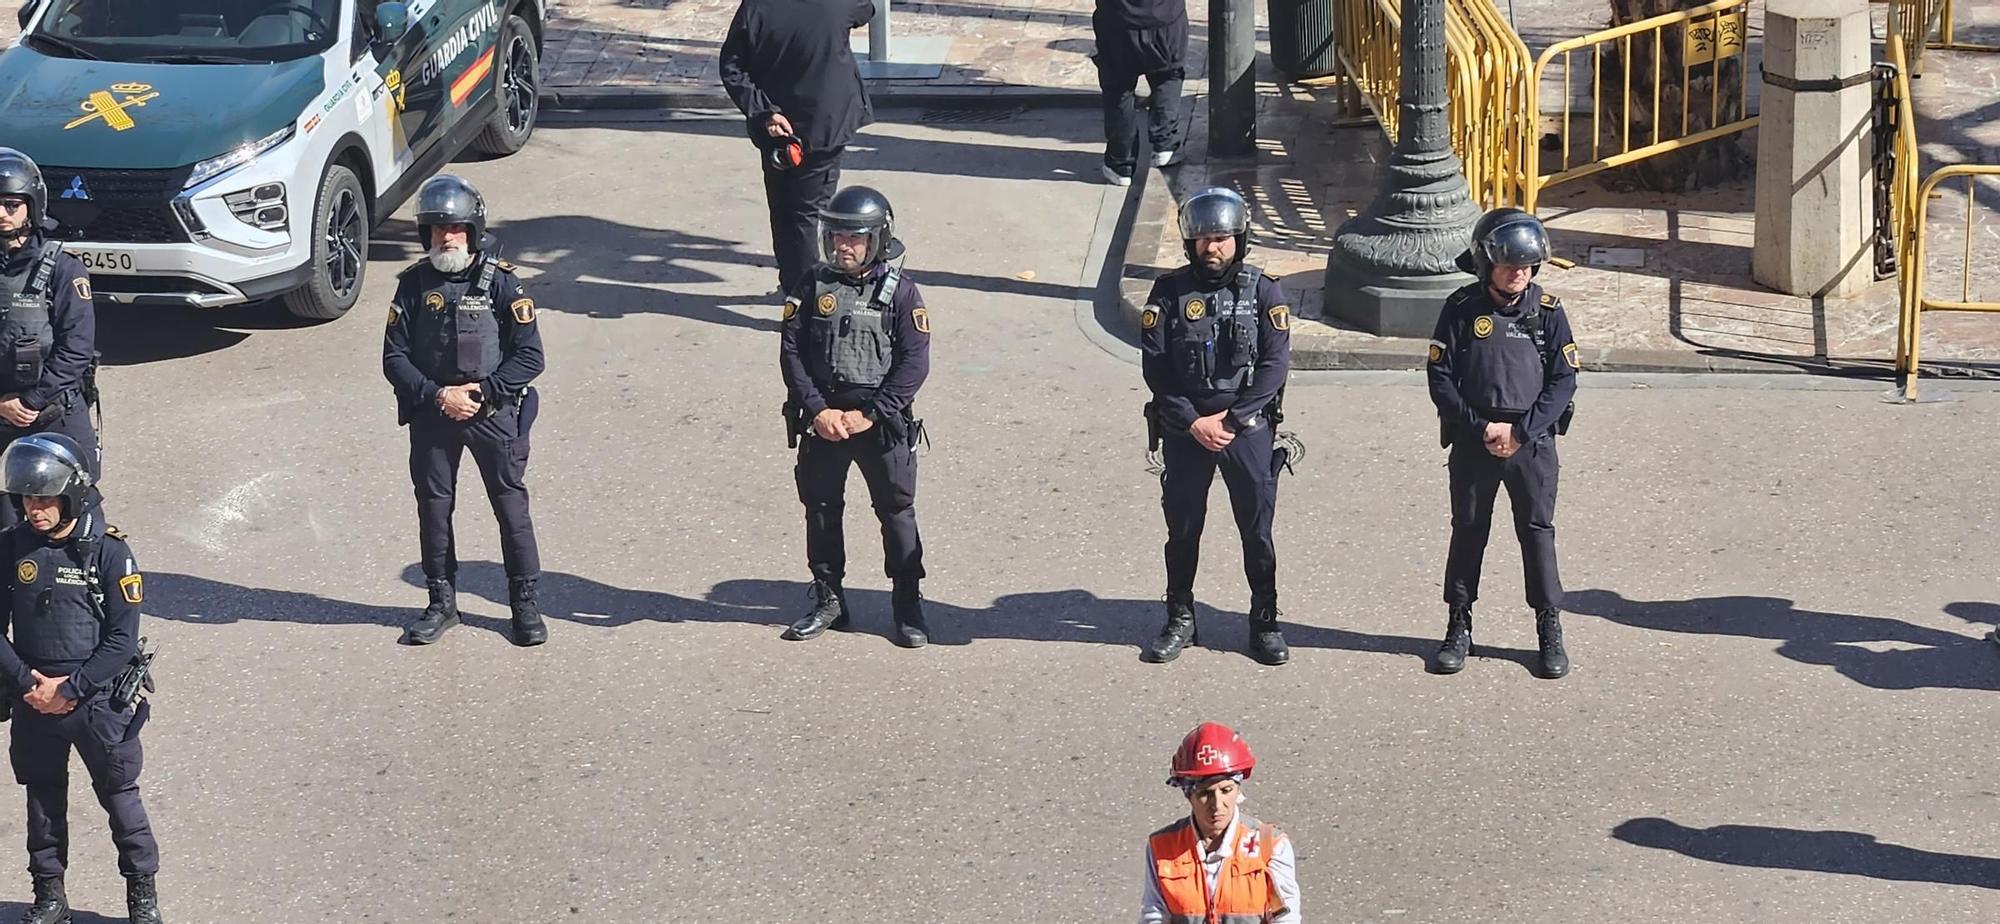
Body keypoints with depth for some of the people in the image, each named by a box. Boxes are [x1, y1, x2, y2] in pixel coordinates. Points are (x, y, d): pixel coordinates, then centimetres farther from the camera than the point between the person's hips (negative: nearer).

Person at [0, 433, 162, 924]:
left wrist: (69, 689, -17)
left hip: (98, 699, -3)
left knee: (119, 795, 8)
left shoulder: (109, 551, -14)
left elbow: (123, 639, -14)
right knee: (43, 796, 16)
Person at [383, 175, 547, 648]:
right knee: (433, 507, 9)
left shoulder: (499, 281, -7)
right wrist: (438, 395, -14)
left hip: (493, 414, -2)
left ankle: (526, 602, 14)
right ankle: (441, 603, 23)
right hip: (431, 415, 2)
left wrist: (481, 393, -16)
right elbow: (394, 357, 0)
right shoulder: (414, 284, -1)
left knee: (512, 505, 2)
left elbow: (530, 356, -7)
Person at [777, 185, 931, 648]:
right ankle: (827, 600, 25)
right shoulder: (814, 289, 1)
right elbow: (791, 353, -2)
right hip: (822, 421, 3)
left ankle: (908, 605, 15)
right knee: (821, 509, 11)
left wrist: (870, 414, -15)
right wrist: (817, 410, -12)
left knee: (897, 511, 4)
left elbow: (914, 363, -10)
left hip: (882, 422, -3)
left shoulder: (900, 292, -6)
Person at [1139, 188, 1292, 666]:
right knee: (1182, 528, 10)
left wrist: (1231, 420, -12)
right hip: (1184, 429, 1)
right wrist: (1194, 422, -11)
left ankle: (1265, 623, 16)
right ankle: (1180, 621, 23)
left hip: (1248, 427, -1)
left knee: (1257, 529, 3)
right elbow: (1155, 366, -4)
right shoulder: (1169, 292, -1)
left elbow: (1275, 365, -6)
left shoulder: (1262, 292, -2)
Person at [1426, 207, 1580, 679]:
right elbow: (1440, 379, -3)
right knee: (1467, 532, 9)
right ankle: (1459, 627, 20)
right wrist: (1482, 428, -11)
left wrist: (1521, 431, -12)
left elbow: (1564, 380, -3)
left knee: (1538, 532, 2)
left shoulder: (1547, 310, -2)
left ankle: (1550, 629, 12)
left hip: (1532, 442, 0)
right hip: (1472, 443, 0)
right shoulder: (1461, 309, -4)